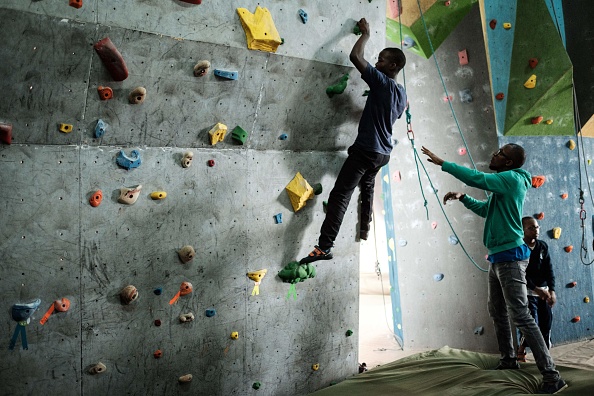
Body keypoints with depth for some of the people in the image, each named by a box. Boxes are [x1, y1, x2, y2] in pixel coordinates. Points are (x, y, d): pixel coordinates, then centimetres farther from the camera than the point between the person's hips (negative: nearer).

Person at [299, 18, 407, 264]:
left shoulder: (382, 83, -15)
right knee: (367, 186, 31)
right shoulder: (402, 93, 10)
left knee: (340, 196, -14)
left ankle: (324, 247, -21)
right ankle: (365, 229, 44)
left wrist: (366, 33, -3)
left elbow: (355, 56, -20)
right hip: (384, 152, 9)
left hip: (366, 150, -9)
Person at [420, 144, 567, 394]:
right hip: (497, 257, 10)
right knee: (497, 313, 19)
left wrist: (442, 163, -19)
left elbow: (476, 178, -25)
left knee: (521, 317, -11)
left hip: (510, 256, -10)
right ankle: (508, 360, 34)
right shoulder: (502, 184, 14)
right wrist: (462, 198, 14)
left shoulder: (512, 179, -14)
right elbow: (487, 210, 27)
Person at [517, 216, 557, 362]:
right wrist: (536, 289, -20)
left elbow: (549, 269, 2)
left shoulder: (543, 246, 6)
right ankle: (520, 350, 8)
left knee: (546, 323, 2)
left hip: (543, 291, 5)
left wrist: (551, 290, -9)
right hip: (527, 292, -5)